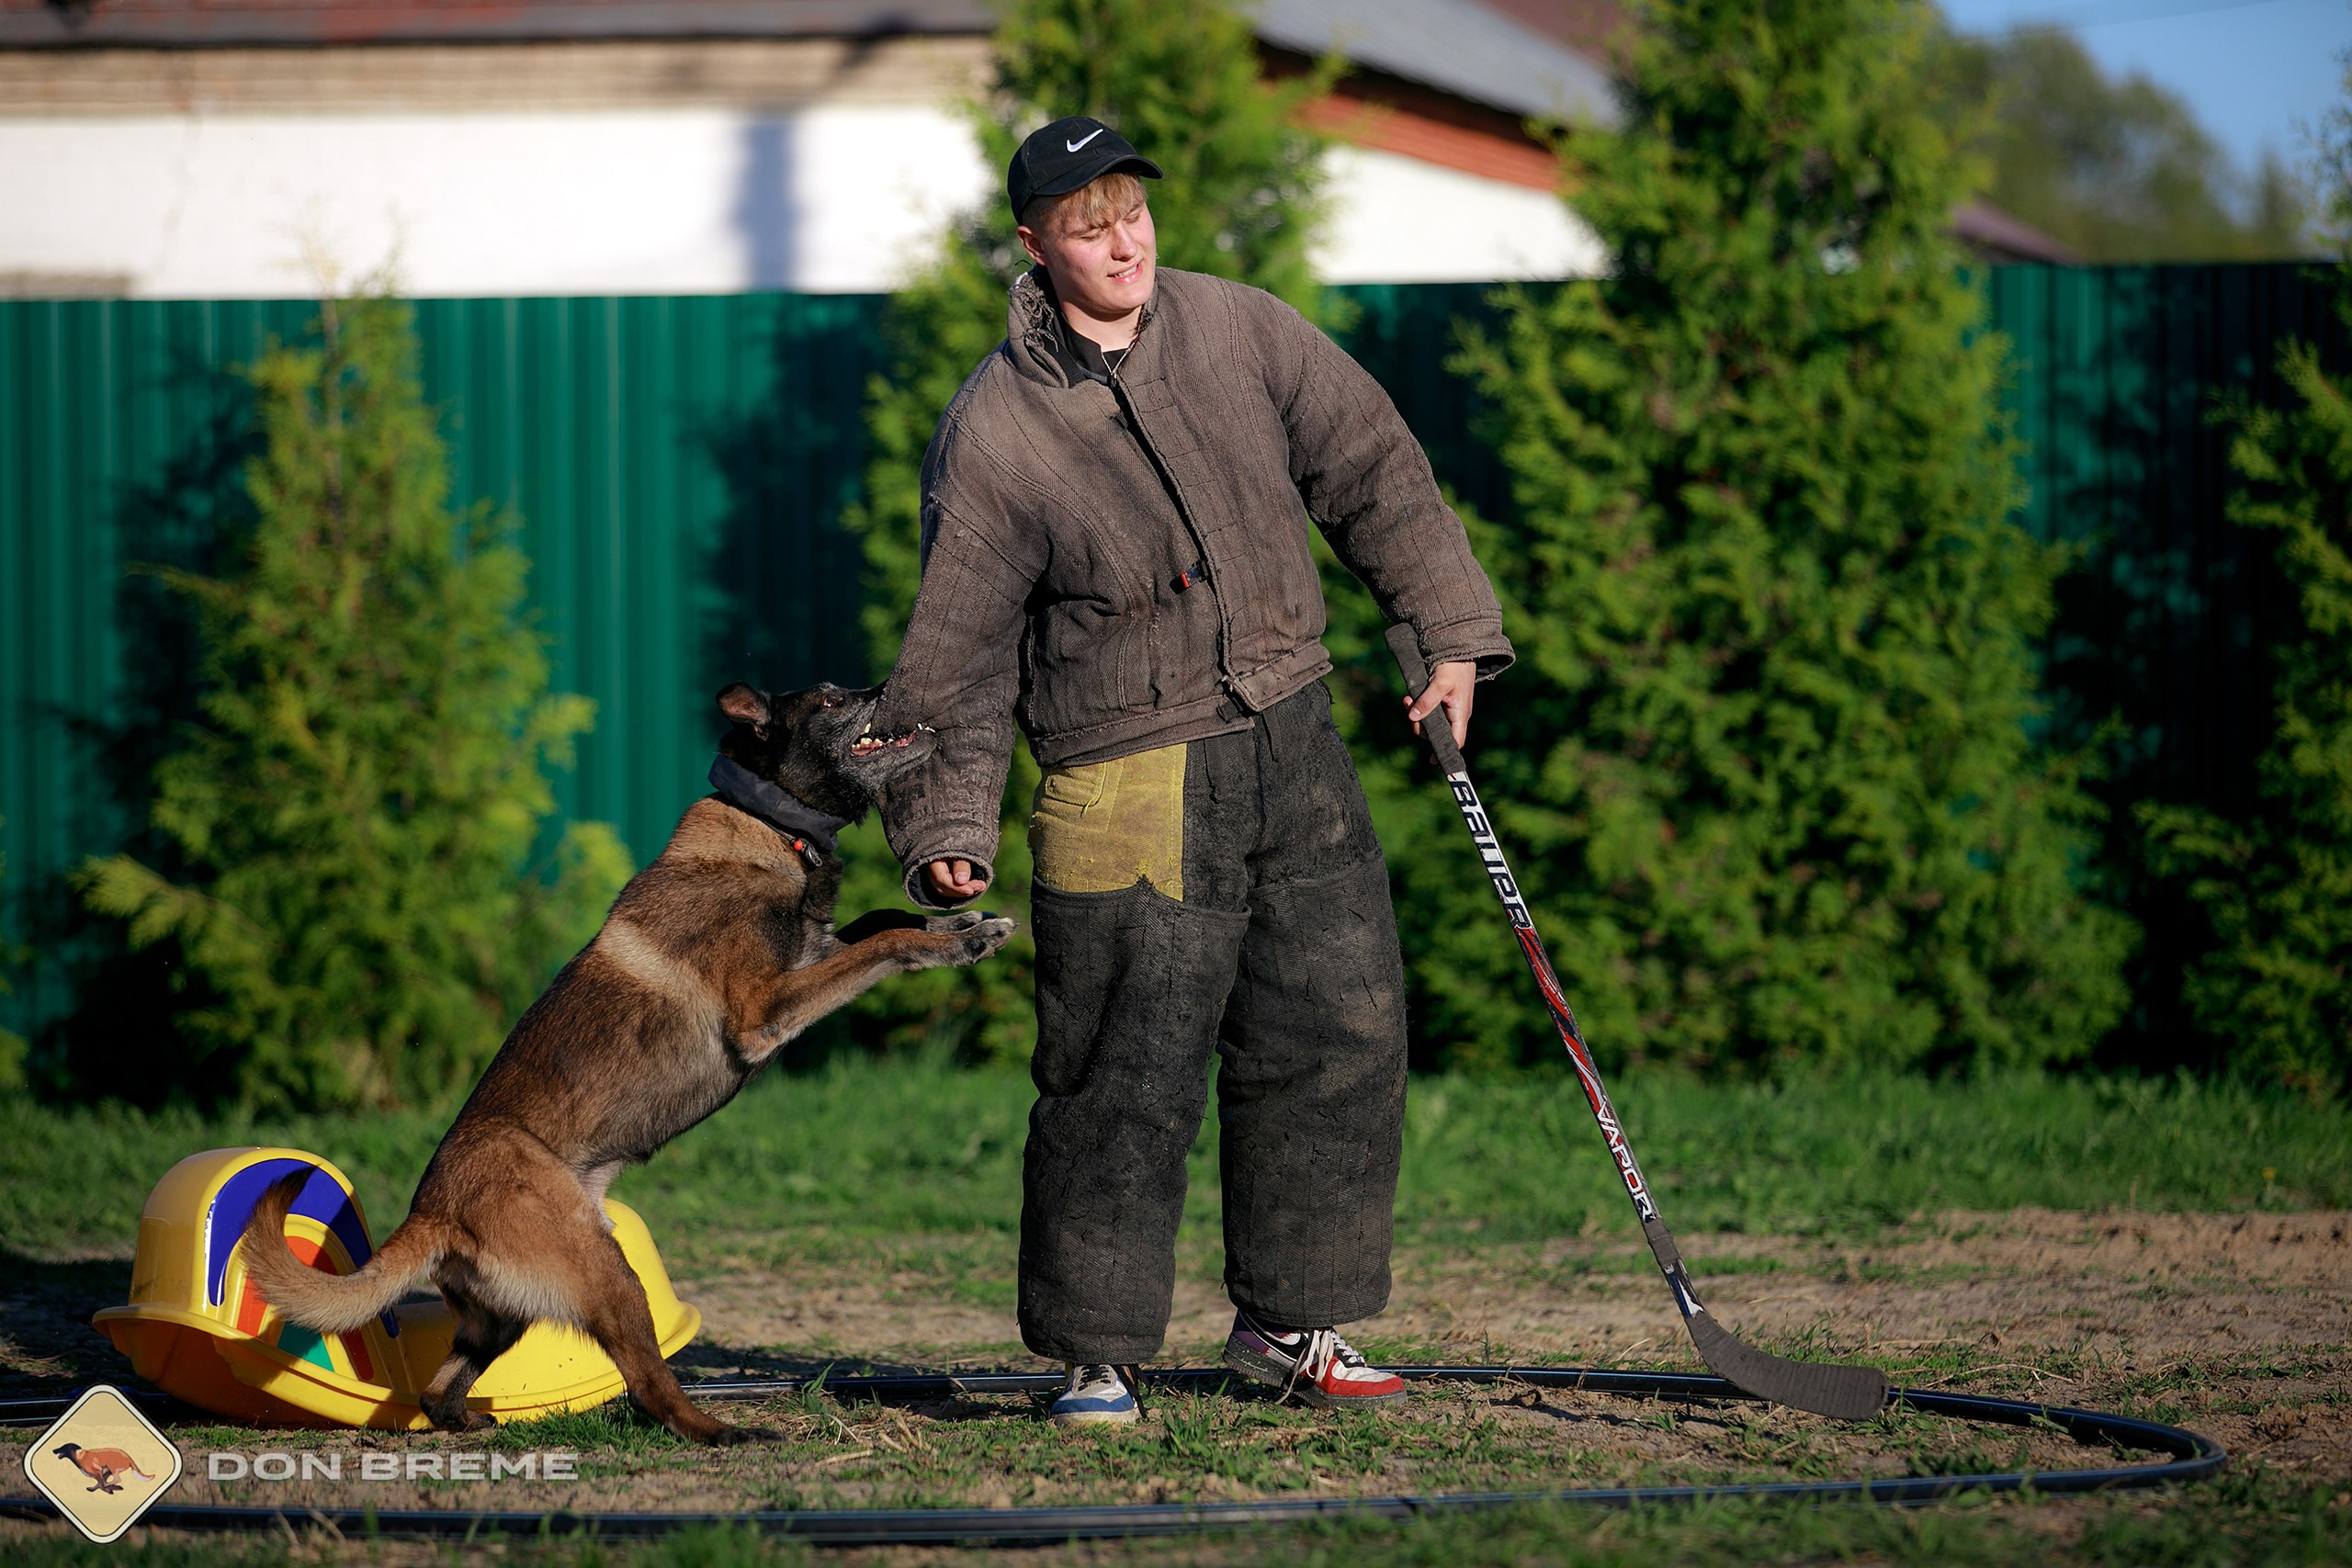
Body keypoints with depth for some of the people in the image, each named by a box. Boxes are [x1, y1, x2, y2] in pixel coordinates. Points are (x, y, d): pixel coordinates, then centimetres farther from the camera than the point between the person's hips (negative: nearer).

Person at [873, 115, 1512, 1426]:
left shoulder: (1245, 335, 2)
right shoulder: (993, 437, -8)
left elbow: (1375, 472, 12)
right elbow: (957, 652, -3)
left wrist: (1453, 631, 9)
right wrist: (951, 829, -9)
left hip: (1294, 747, 5)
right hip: (1126, 797, -5)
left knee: (1342, 1036, 6)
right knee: (1127, 1080, -8)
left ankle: (1292, 1321, 20)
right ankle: (1096, 1354, 6)